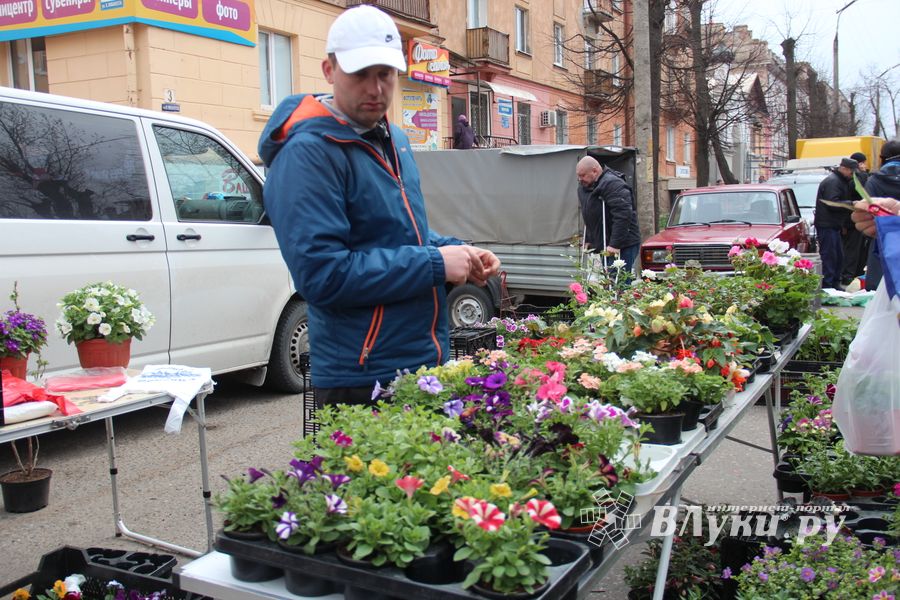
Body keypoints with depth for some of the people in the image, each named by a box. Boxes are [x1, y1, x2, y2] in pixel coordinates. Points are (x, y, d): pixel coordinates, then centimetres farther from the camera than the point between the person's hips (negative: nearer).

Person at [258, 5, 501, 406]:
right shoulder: (309, 154, -17)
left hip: (425, 361, 9)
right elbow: (322, 275, -25)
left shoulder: (393, 140, 11)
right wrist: (434, 265, -20)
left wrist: (458, 253, 4)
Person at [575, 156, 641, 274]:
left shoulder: (611, 184, -17)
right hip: (600, 247, 9)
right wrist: (588, 240, 18)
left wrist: (615, 244, -27)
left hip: (622, 247, -9)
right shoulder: (583, 188, 14)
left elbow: (623, 215, -26)